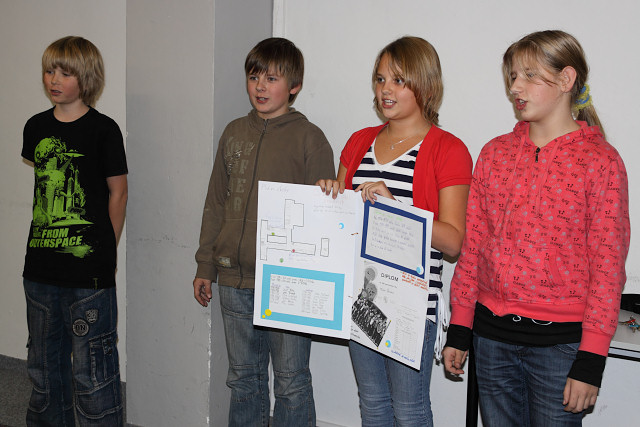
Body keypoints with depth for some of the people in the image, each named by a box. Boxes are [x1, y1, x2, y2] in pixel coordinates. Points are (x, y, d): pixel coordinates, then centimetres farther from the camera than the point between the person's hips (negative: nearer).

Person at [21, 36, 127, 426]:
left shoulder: (103, 130, -7)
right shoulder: (36, 127, 9)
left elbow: (118, 193, -2)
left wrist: (106, 251, -1)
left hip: (89, 268, -6)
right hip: (41, 267, 6)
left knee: (91, 371, 0)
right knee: (44, 364, 19)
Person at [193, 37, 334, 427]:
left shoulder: (309, 138, -4)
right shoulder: (234, 133, 11)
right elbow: (216, 204, 16)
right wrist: (206, 266, 14)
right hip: (234, 280, 5)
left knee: (291, 383, 4)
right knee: (243, 378, 16)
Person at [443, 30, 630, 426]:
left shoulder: (600, 160, -6)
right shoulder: (495, 153, 7)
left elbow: (608, 264, -8)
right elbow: (473, 245, 9)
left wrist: (591, 359, -11)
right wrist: (460, 327, 8)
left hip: (561, 339, -4)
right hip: (493, 334, 4)